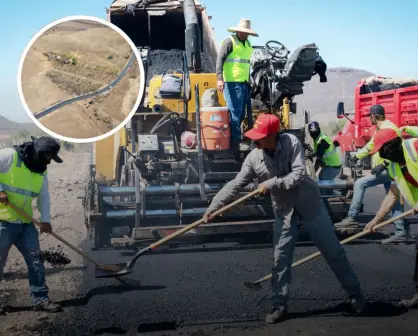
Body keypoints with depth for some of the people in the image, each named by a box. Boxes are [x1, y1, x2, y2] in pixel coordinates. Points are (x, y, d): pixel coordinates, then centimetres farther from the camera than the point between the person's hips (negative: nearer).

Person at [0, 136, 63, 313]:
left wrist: (45, 220, -1)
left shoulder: (40, 171, 10)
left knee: (35, 260, 5)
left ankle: (40, 298, 13)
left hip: (25, 223, 7)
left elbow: (44, 197, 12)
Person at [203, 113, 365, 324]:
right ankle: (279, 305, 14)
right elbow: (235, 185, -11)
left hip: (308, 202, -2)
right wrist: (213, 207, -17)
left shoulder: (291, 143, -20)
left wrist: (271, 183, -29)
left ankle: (355, 294, 20)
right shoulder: (253, 158, -11)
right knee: (281, 258, 2)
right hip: (284, 209, 3)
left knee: (333, 250, 6)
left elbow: (299, 174, -27)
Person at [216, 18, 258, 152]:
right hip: (232, 82, -8)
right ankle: (236, 141, -9)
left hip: (244, 83, 8)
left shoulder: (247, 44, 20)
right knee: (235, 112, -10)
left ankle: (233, 138, 18)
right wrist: (220, 78, -23)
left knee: (241, 113, 10)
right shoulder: (229, 42, -5)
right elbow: (220, 60, -13)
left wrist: (249, 81, 25)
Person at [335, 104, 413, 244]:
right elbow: (371, 145, 29)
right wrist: (357, 156, 25)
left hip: (388, 169, -10)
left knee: (360, 184, -11)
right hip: (387, 170, 10)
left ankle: (352, 218, -9)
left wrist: (383, 164, -27)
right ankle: (403, 232, 9)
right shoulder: (380, 129, 18)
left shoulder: (388, 128, -15)